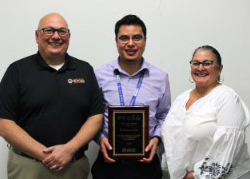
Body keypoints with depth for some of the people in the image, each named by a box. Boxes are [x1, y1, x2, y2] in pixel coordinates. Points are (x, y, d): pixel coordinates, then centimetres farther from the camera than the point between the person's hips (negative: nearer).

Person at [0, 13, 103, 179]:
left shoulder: (85, 70, 5)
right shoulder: (18, 70, -2)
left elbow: (96, 117, 2)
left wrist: (69, 149, -12)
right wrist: (44, 154, -14)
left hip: (75, 165, 2)